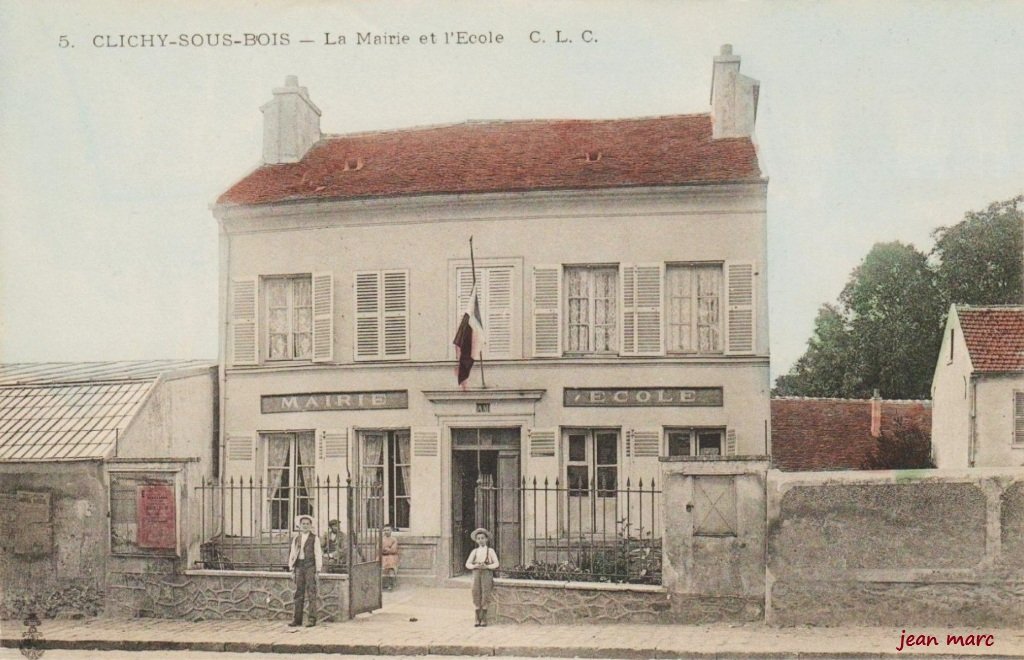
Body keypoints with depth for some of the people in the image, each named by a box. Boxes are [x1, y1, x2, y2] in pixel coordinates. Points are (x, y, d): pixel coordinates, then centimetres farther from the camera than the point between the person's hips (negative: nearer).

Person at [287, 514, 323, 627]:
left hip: (310, 566, -4)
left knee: (311, 593, -5)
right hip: (299, 566, 4)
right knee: (298, 593, 6)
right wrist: (291, 568, 7)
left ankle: (311, 619, -3)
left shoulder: (314, 538, 2)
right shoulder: (295, 538, 13)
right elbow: (292, 553, 14)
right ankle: (297, 619, 10)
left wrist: (317, 570, -7)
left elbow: (318, 554, -1)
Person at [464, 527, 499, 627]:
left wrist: (486, 566, -14)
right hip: (476, 574, 2)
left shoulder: (490, 551, 5)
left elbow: (496, 563, 2)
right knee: (477, 595, -2)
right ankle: (478, 619, 4)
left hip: (487, 573, -2)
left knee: (485, 595, -7)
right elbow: (467, 564, 9)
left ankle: (484, 619, 0)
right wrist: (475, 566, -11)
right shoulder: (474, 551, 12)